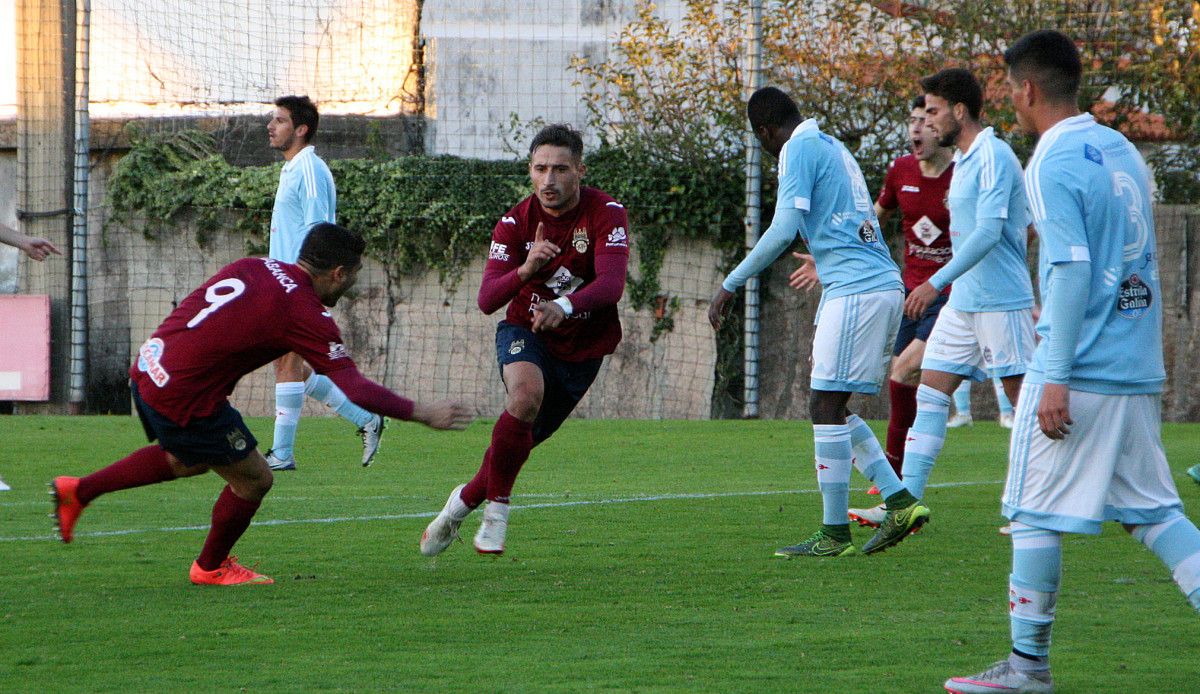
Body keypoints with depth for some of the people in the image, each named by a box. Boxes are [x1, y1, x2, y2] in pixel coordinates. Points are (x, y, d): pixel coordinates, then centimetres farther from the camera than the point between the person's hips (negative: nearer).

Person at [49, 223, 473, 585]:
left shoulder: (255, 267, 8)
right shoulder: (307, 315, -14)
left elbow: (190, 311, 17)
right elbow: (355, 389, -18)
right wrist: (423, 414, -12)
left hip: (146, 370, 8)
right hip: (184, 398, -8)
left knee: (188, 461, 34)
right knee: (253, 481, 10)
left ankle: (77, 491, 36)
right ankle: (211, 567, 30)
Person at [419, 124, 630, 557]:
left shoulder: (606, 214, -17)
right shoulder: (515, 223, -13)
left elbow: (611, 284, -33)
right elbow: (487, 300, -23)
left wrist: (566, 305, -52)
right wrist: (526, 270, -43)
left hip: (582, 349, 1)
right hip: (525, 332, -1)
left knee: (522, 441, 8)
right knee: (525, 396, -33)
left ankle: (465, 501, 36)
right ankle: (497, 506, -17)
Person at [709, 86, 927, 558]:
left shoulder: (799, 149, -5)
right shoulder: (834, 148, 24)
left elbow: (783, 231, -16)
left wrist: (730, 285, -10)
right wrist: (822, 324, 34)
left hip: (856, 291, -9)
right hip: (884, 286, 9)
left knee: (826, 405, -6)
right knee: (833, 408, 14)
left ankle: (834, 534, -5)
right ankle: (900, 503, 9)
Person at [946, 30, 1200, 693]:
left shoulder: (1051, 166, -12)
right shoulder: (1122, 151, 13)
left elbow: (1072, 267, -19)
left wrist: (1056, 377, -19)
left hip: (1077, 370, -8)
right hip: (1139, 371, 8)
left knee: (1034, 514, 1)